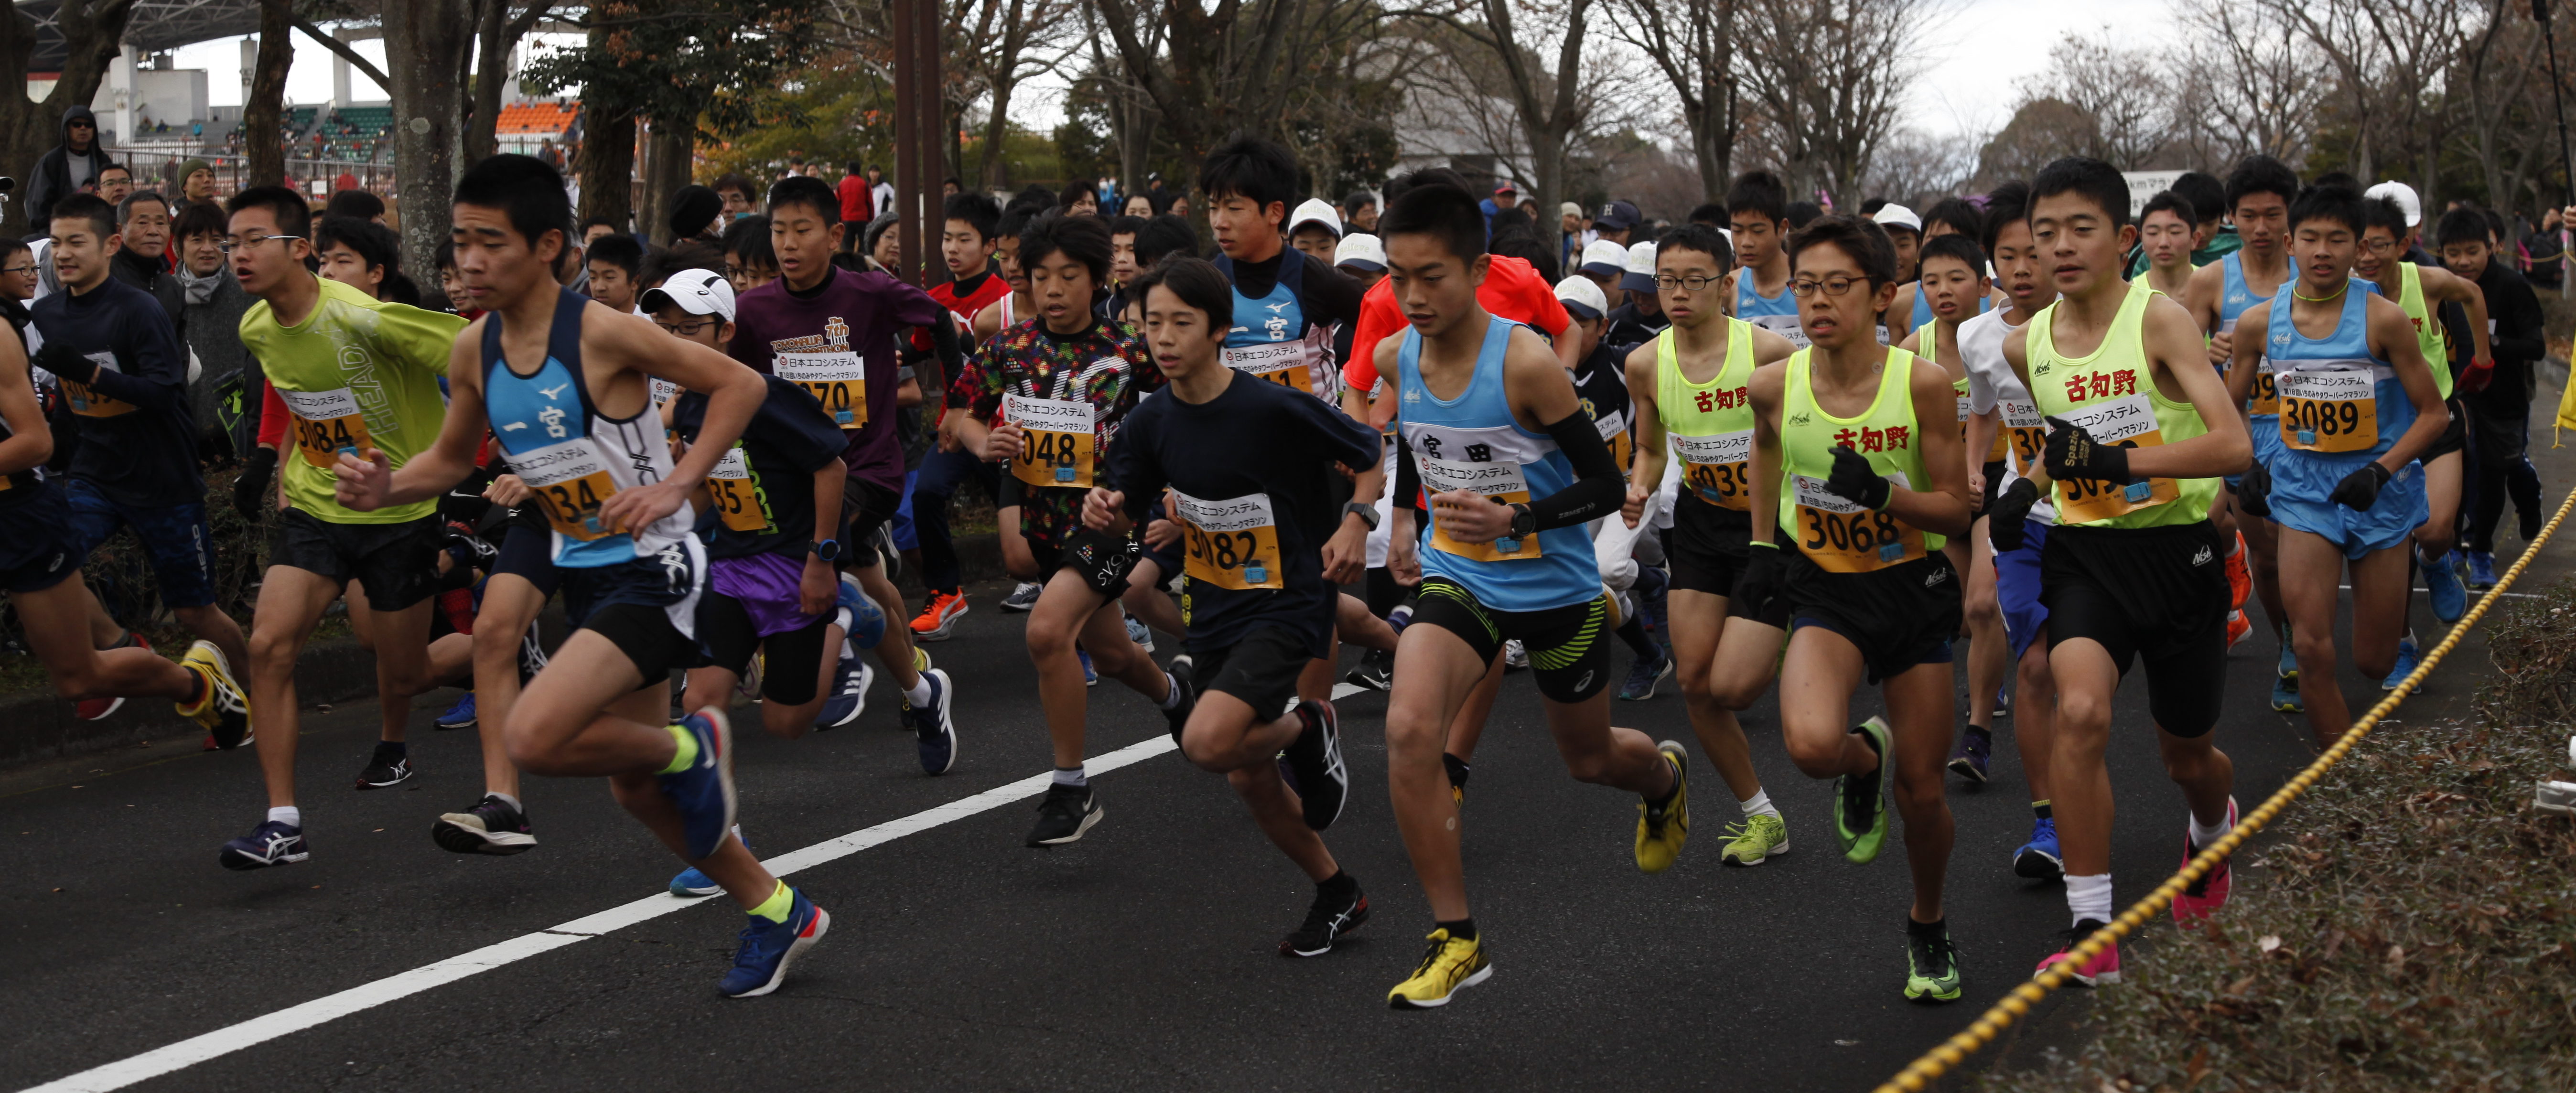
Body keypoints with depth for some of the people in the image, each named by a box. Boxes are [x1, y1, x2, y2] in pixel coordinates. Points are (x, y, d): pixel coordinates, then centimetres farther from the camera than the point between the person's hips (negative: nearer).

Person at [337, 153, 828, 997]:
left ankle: (688, 747, 3)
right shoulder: (474, 352, 1)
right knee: (634, 788, 16)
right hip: (584, 574, 8)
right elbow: (451, 458, 16)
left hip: (652, 570, -8)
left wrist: (675, 486, -21)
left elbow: (741, 384, -14)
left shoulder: (601, 333, -20)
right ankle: (776, 911, 35)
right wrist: (384, 489, -4)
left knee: (534, 738, -26)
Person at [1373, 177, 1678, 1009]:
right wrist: (1404, 513, 16)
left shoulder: (1526, 362, -25)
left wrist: (1511, 519, -32)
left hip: (1554, 587, -3)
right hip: (1458, 578, 3)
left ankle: (1663, 774, 59)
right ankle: (1457, 940, -12)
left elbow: (1606, 484, -20)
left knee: (1589, 758, 19)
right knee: (1409, 730, -23)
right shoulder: (1395, 357, -7)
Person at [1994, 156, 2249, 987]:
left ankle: (2213, 828, 53)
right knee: (2080, 710, -25)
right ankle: (2089, 928, -17)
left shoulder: (2160, 320, -14)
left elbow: (2233, 445, -24)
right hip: (2085, 551, 3)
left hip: (2177, 549, -2)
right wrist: (2029, 488, 4)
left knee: (2185, 753, 13)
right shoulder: (2025, 347, 2)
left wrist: (2115, 461, -33)